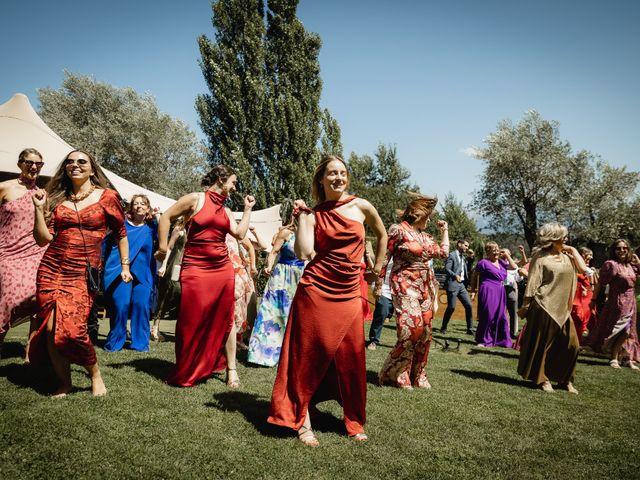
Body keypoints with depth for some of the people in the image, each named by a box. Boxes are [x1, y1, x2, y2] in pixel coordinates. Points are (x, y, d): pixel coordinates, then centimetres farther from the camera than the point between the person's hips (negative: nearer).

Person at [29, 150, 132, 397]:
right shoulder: (56, 198, 10)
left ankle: (95, 375, 10)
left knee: (71, 330, -15)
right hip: (52, 271, 4)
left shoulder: (107, 197, 3)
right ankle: (64, 383, 19)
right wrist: (39, 208, -3)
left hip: (84, 274, -4)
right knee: (50, 329, -1)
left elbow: (121, 233, 11)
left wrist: (125, 266, 10)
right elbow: (43, 239, 5)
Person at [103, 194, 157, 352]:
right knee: (119, 306, -6)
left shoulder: (151, 227, 9)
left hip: (143, 273, 1)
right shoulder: (123, 224, 8)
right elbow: (107, 242, 15)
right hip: (120, 271, 0)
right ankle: (115, 343, 10)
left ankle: (140, 343, 7)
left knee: (141, 306, -6)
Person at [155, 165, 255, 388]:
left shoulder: (225, 210, 15)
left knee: (225, 319, 8)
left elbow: (240, 233, 7)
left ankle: (231, 369, 18)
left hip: (223, 269, 6)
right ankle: (184, 374, 18)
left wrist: (248, 208, 13)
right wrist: (163, 248, -5)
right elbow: (165, 217, -3)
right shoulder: (195, 199, -3)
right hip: (196, 269, -5)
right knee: (191, 322, 0)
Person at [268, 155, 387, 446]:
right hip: (315, 291, -2)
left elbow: (382, 235, 21)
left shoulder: (361, 206, 4)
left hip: (349, 295, 2)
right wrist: (301, 216, -8)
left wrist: (377, 267, 22)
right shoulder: (313, 215, 0)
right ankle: (302, 421, 14)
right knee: (309, 356, 2)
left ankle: (354, 422, 21)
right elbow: (303, 254, -14)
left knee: (351, 359, 5)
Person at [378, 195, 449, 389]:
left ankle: (417, 376, 18)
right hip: (405, 285, -7)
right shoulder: (398, 230, -5)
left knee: (424, 332, 5)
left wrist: (444, 230, 20)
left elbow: (444, 252, 20)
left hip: (425, 287, 7)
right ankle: (392, 374, 2)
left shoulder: (424, 235, 15)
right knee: (411, 330, -15)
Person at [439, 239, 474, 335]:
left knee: (468, 306, 1)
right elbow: (447, 268, -15)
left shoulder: (463, 257, 20)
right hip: (452, 284, -7)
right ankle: (443, 328, 9)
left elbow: (465, 271, 18)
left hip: (461, 284, 8)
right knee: (451, 307, -6)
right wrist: (455, 275, -30)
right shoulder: (452, 255, -5)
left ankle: (470, 329, 8)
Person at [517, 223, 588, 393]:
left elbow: (582, 268, 2)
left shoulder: (566, 256, 13)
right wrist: (526, 305, -13)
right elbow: (532, 283, -10)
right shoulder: (541, 257, -6)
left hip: (562, 309, 7)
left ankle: (565, 379, 21)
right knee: (541, 344, 2)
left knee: (571, 344, 6)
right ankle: (542, 379, 15)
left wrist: (573, 250, 5)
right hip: (544, 307, -7)